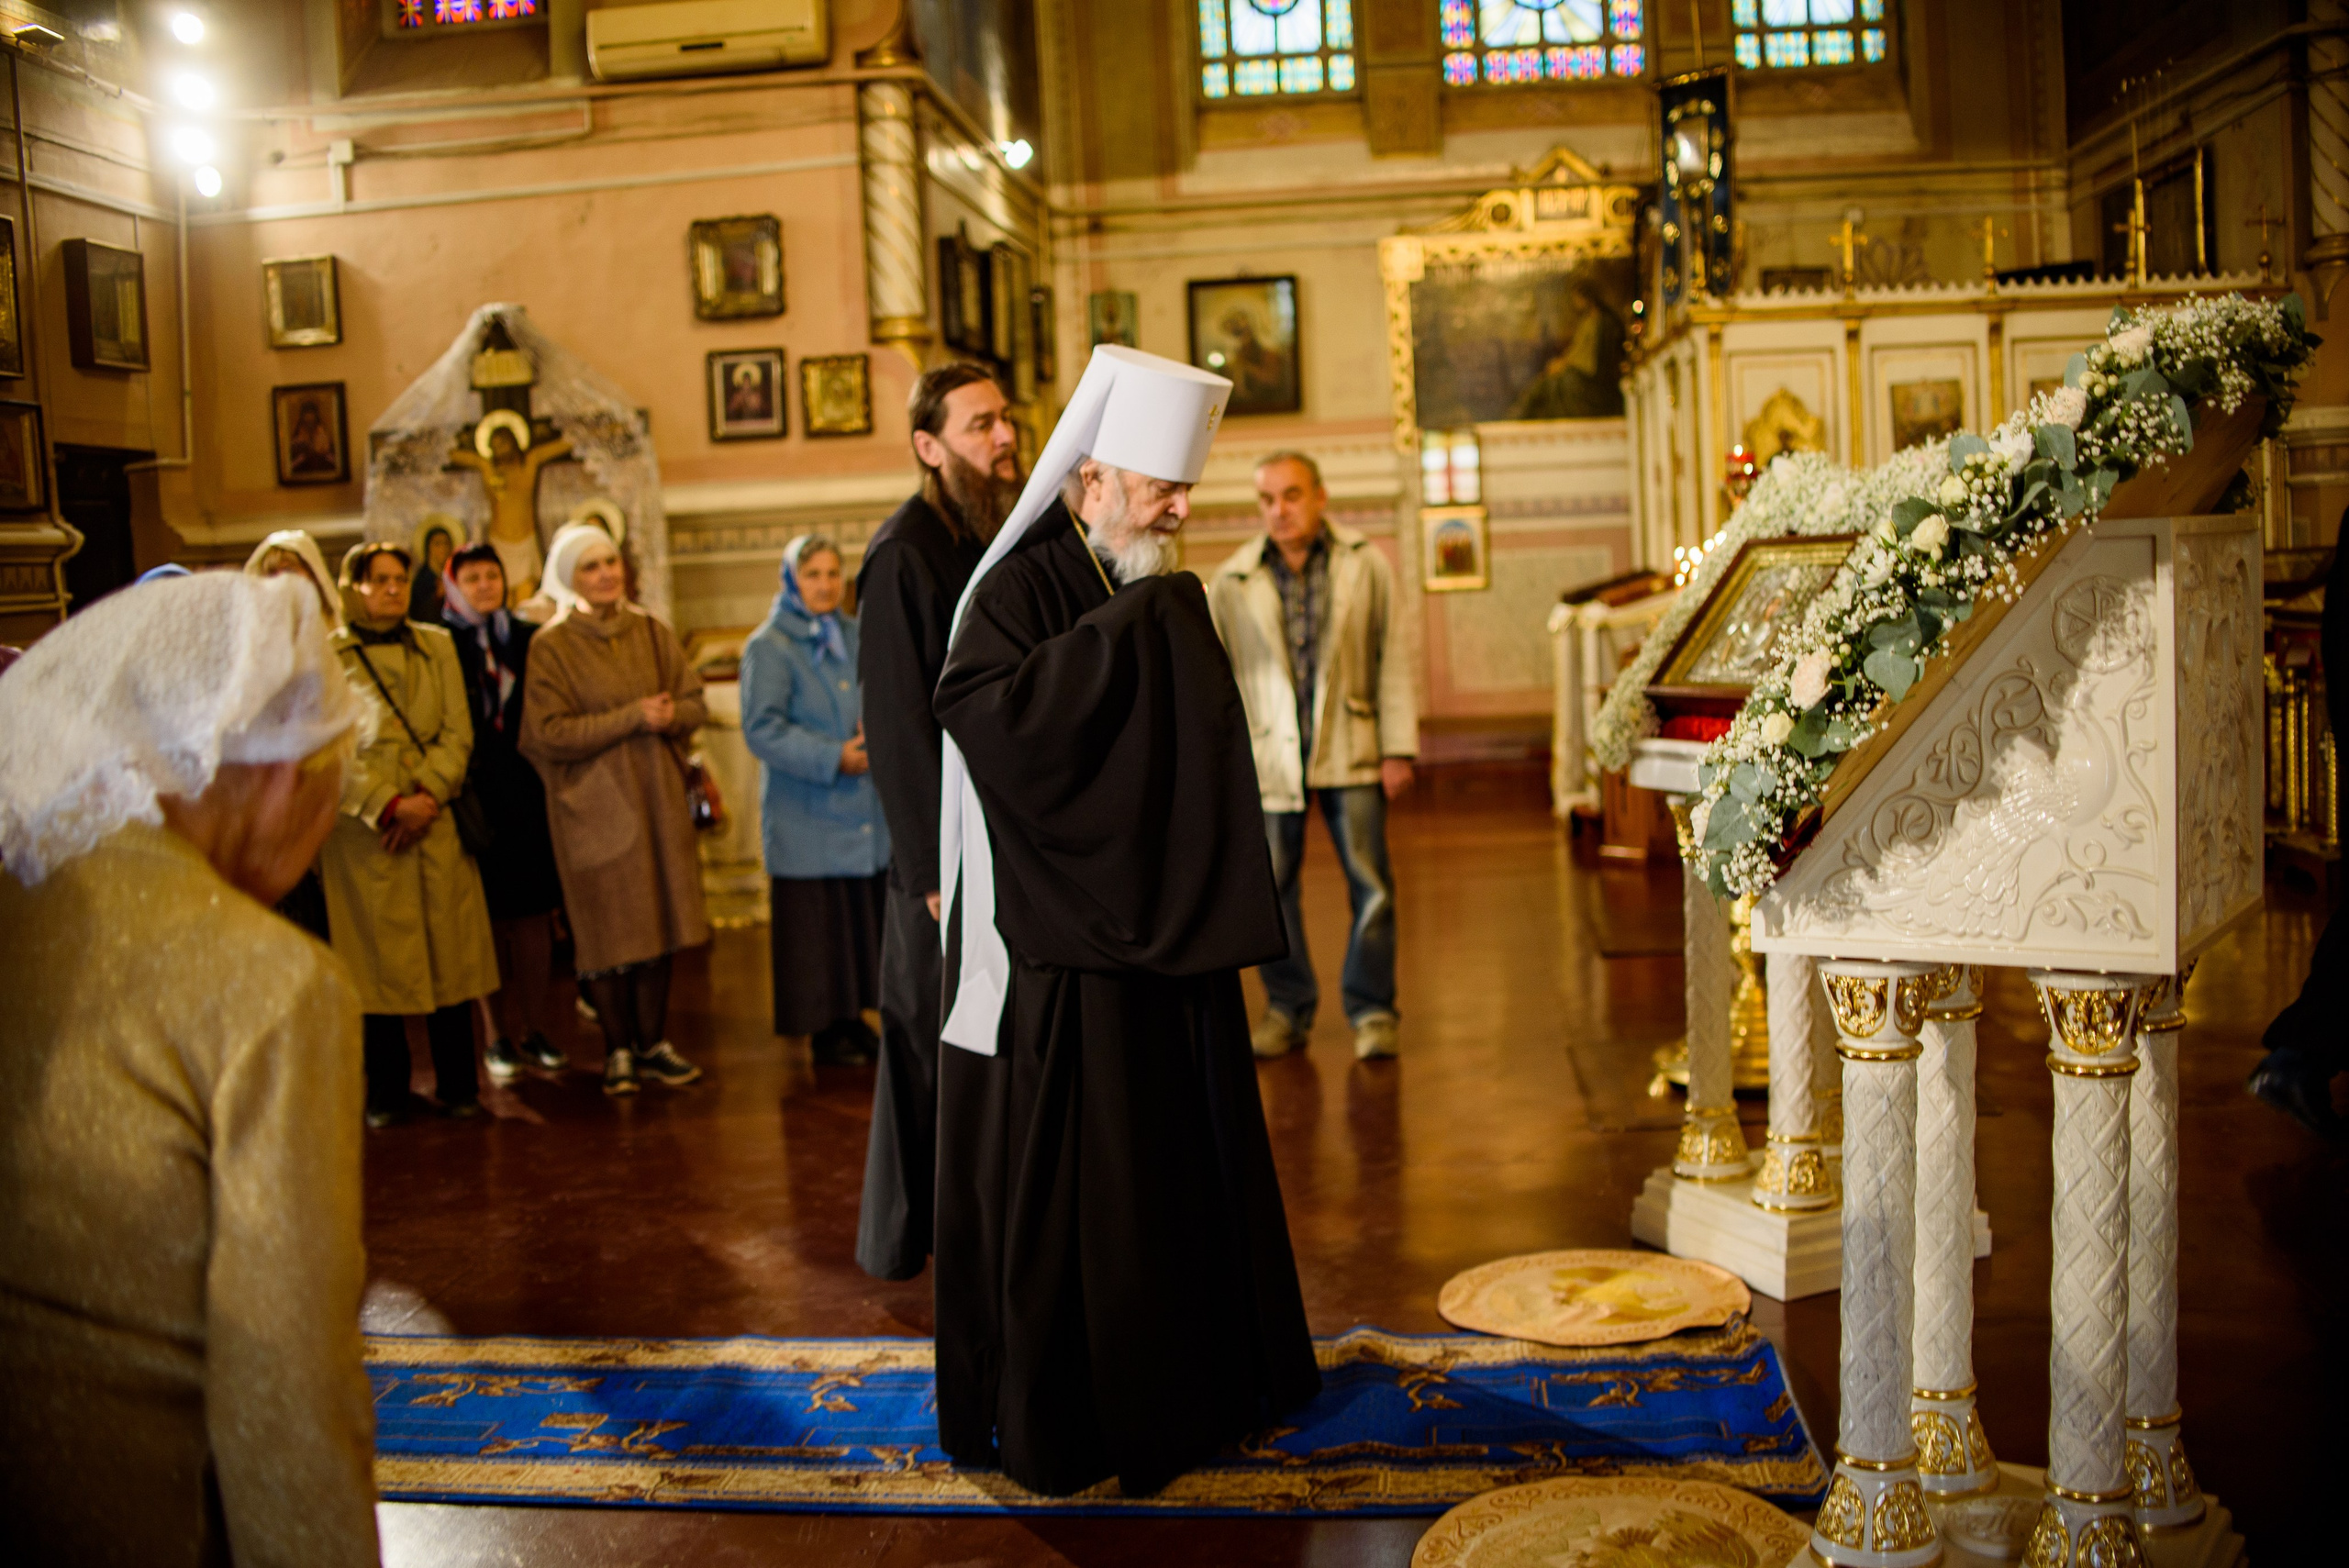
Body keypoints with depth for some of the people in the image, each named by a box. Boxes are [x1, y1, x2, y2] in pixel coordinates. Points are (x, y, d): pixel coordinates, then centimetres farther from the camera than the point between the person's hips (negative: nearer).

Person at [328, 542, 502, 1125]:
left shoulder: (437, 647, 12)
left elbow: (458, 733, 4)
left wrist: (426, 797, -10)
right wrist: (389, 805, -15)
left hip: (437, 825, 2)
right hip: (365, 831, -2)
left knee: (450, 952, 2)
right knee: (379, 961, 1)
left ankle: (457, 1084, 11)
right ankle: (386, 1092, 12)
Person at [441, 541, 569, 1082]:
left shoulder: (527, 638, 10)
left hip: (527, 794, 3)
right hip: (474, 793, -3)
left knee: (534, 914, 4)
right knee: (490, 917, 2)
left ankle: (535, 1028, 13)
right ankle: (502, 1033, 11)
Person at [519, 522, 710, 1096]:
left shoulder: (653, 633, 8)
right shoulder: (552, 646, -5)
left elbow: (694, 701, 7)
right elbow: (547, 732, -12)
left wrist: (671, 716, -16)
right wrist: (632, 717, -16)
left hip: (657, 795, 4)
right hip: (592, 801, -4)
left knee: (656, 920, 5)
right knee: (608, 928, 0)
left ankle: (653, 1043, 16)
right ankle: (618, 1051, 11)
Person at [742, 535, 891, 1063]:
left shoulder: (856, 636, 14)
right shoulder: (769, 647, -5)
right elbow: (761, 729, -13)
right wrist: (833, 758, -19)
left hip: (867, 812, 6)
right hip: (808, 818, -5)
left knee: (866, 918, 8)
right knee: (818, 926, -1)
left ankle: (853, 1017, 20)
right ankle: (825, 1029, 9)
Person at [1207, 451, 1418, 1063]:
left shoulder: (1367, 565, 2)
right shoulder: (1232, 581, 3)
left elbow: (1393, 661, 4)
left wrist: (1399, 748, 0)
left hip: (1349, 752, -1)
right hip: (1268, 755, 1)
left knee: (1371, 886, 0)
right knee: (1272, 888, 6)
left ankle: (1371, 1011, 13)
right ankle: (1288, 1007, 22)